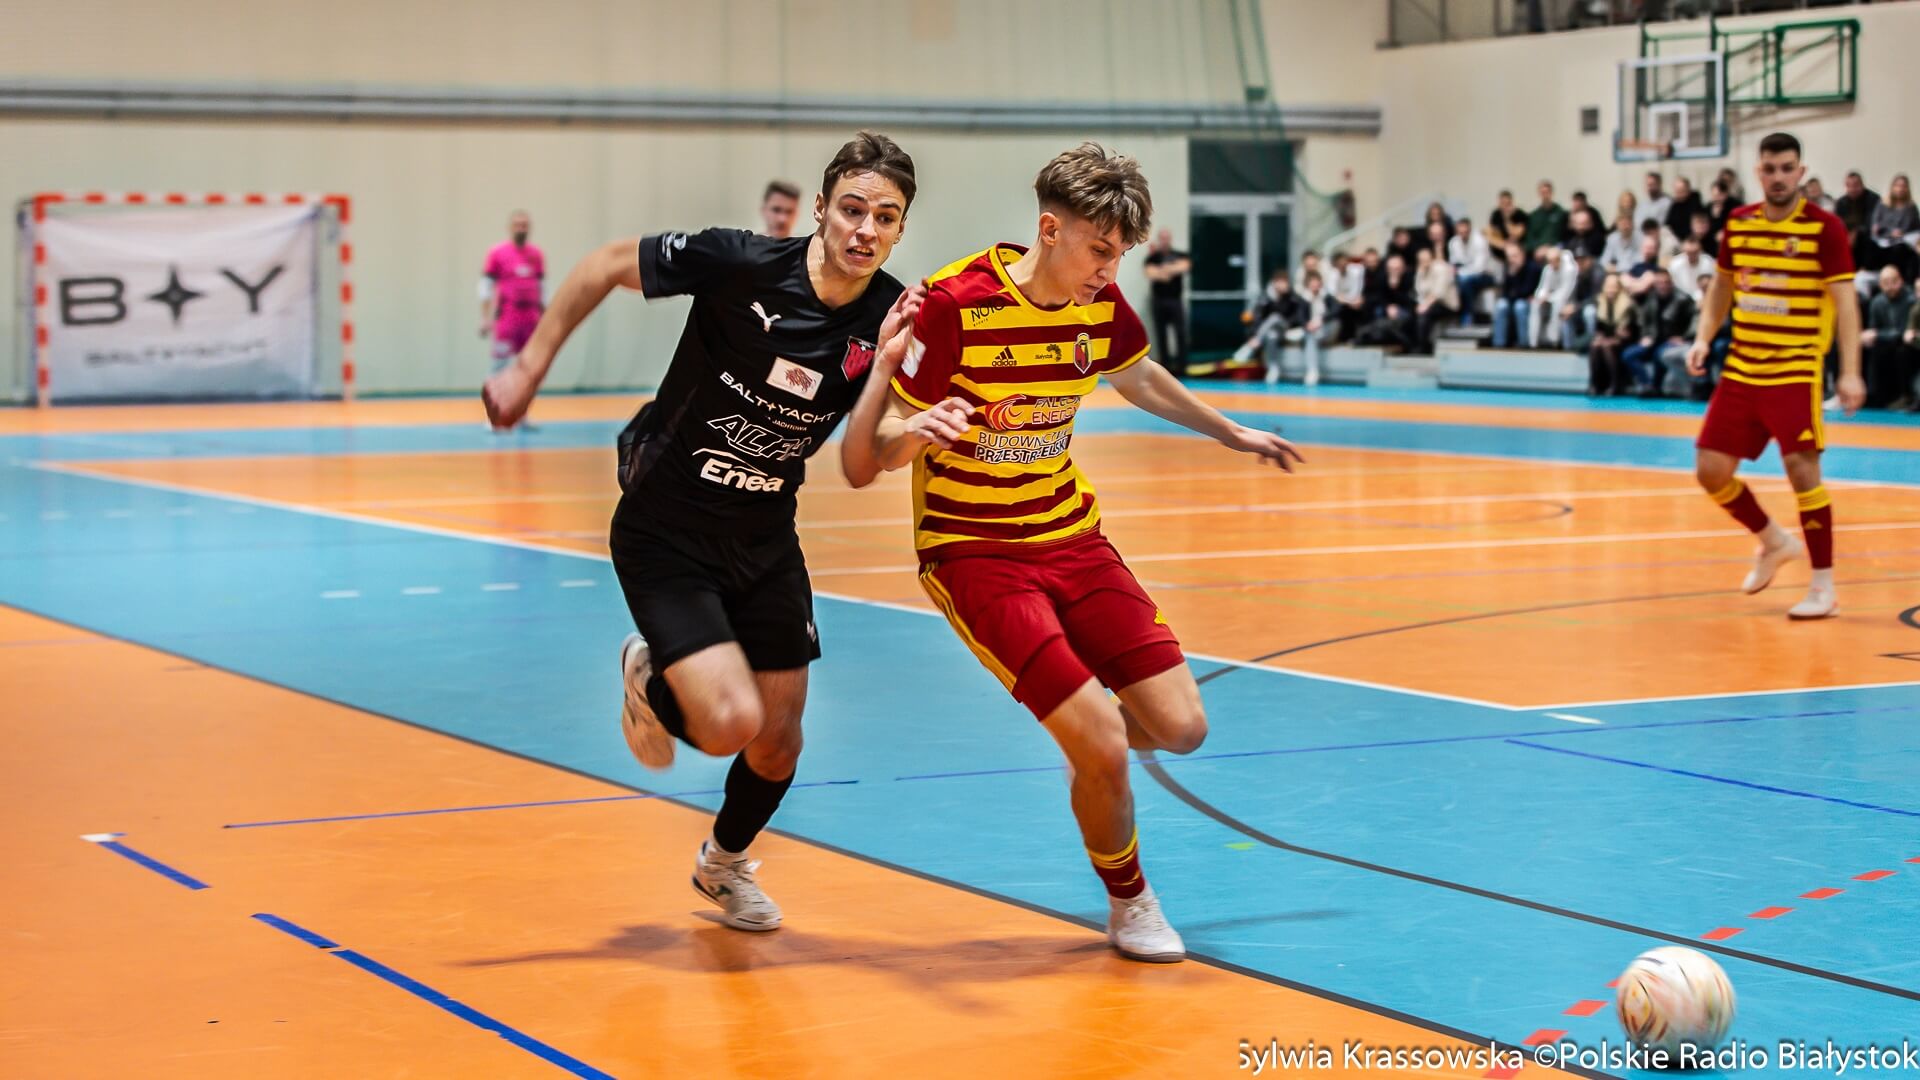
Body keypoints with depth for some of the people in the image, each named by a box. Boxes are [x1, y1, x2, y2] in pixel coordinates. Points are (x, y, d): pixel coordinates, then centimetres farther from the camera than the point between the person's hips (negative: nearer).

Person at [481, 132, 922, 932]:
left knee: (778, 741, 10)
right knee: (730, 722, -19)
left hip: (766, 542, 5)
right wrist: (529, 367, -8)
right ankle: (649, 677, 18)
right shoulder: (741, 264, -23)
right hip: (665, 534, -5)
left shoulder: (894, 317, -11)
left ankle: (726, 862, 43)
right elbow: (607, 266, -10)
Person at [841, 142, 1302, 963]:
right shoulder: (957, 304, -20)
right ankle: (1129, 902, 11)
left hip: (1070, 537, 6)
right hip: (971, 550, -6)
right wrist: (918, 432, -39)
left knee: (1180, 728, -4)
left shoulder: (1102, 307, -2)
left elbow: (1140, 379, 23)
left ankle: (1091, 754, 32)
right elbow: (866, 457, -17)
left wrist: (1230, 432, 33)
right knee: (1102, 742, -18)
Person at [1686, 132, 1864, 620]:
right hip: (1741, 369, 5)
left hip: (1796, 371, -5)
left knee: (1803, 471, -12)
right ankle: (1774, 543, 29)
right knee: (1710, 470, 4)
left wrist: (1850, 372, -18)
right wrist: (1704, 338, 6)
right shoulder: (1738, 223, 6)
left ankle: (1823, 587, 0)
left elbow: (1845, 303, -11)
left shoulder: (1824, 227, -8)